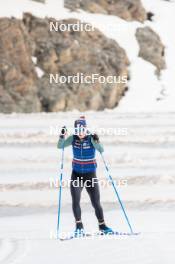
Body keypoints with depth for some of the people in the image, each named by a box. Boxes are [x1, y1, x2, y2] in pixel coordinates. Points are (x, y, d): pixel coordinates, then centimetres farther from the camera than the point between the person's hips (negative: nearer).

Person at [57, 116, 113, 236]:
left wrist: (97, 141, -42)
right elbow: (60, 146, -9)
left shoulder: (91, 138, -10)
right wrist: (62, 135, -25)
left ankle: (102, 225, 19)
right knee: (75, 200, -12)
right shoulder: (73, 138, -1)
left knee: (96, 202, 2)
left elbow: (101, 150, -24)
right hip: (76, 174, 2)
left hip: (90, 175, -2)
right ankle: (79, 227, -3)